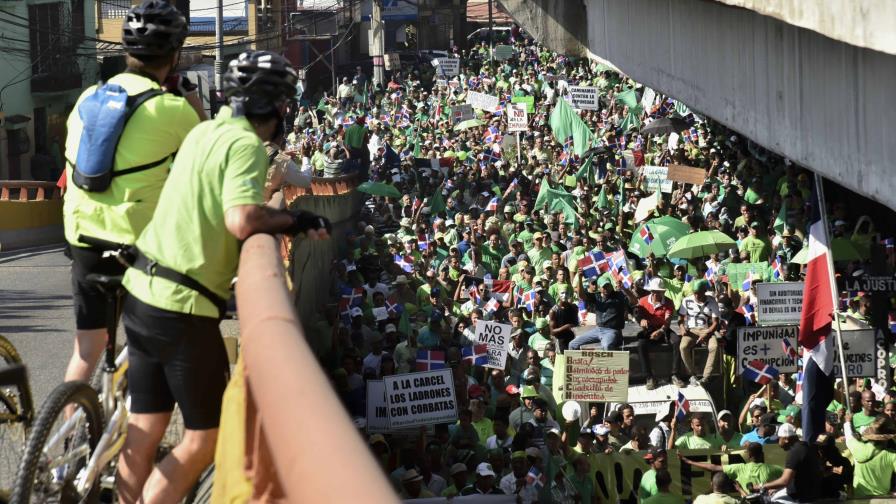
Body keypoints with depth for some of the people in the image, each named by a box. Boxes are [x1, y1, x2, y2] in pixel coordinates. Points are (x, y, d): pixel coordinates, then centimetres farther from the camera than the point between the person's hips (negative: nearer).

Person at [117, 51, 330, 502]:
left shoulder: (206, 130, 11)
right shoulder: (245, 144, -15)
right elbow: (243, 221, -29)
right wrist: (296, 220, -13)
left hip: (142, 291, 8)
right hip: (183, 305, -8)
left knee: (144, 431, 15)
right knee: (207, 436, 3)